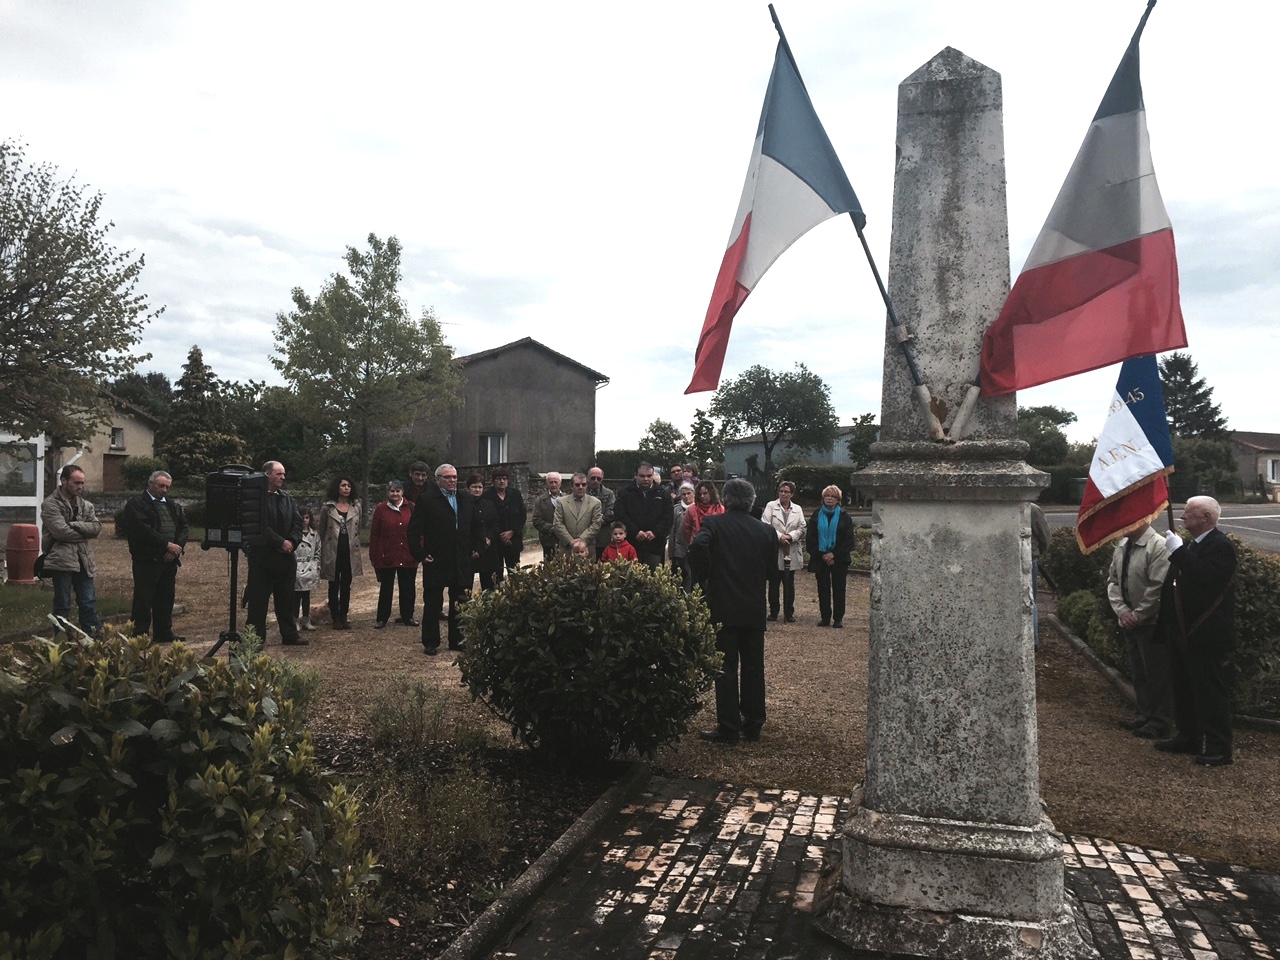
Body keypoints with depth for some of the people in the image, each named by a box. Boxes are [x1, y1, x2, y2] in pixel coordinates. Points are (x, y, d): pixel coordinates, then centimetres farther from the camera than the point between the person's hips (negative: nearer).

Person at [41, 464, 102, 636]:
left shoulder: (85, 504, 13)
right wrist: (84, 533, -4)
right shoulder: (50, 504, -6)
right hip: (61, 560, -5)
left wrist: (75, 525, -13)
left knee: (89, 603, 8)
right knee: (62, 606, 3)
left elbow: (96, 527, 0)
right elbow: (61, 531, -17)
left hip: (83, 560, 6)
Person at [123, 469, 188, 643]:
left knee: (166, 598, 11)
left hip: (169, 559, 6)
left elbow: (183, 527, 13)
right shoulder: (136, 504, -4)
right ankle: (140, 634, 2)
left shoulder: (173, 505, 18)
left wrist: (177, 547, -5)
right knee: (144, 599, -3)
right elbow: (142, 529, -16)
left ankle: (164, 633, 18)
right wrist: (167, 544, -18)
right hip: (147, 560, -6)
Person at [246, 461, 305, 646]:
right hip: (262, 555, -6)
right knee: (258, 599, 1)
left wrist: (292, 541, -10)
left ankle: (289, 635, 20)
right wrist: (280, 542, -19)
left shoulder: (288, 498, 13)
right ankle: (257, 637, 8)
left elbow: (298, 523, 7)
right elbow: (261, 526, -18)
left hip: (286, 556, 6)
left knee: (286, 598, 12)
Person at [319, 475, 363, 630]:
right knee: (334, 585, 6)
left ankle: (343, 616, 15)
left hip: (350, 552, 2)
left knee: (346, 585, 7)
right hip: (333, 552, -2)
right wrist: (322, 552, 2)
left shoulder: (356, 507, 6)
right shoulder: (328, 507, -1)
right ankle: (335, 617, 14)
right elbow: (321, 531, 4)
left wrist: (356, 549, 9)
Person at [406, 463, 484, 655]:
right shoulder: (427, 500, -6)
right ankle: (430, 643, 13)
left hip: (461, 562, 5)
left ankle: (457, 640, 21)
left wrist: (477, 548, 10)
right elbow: (414, 530, -8)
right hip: (436, 562, -5)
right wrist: (420, 555, -11)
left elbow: (476, 526, 20)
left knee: (459, 603, 10)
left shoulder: (465, 500, 10)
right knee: (432, 603, 4)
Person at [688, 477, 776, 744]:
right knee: (753, 667, 13)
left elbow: (698, 546, -24)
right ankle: (753, 724, 20)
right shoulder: (765, 530, 5)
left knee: (726, 668, 2)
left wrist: (705, 579, -11)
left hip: (723, 607, -4)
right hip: (755, 609, 4)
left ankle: (728, 727, 4)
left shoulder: (714, 523, -6)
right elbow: (772, 569, 9)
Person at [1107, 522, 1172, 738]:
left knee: (1156, 673, 2)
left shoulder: (1158, 546, -18)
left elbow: (1157, 588, -20)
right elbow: (1112, 580, 9)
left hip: (1151, 622, -7)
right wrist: (1122, 611, -3)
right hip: (1129, 621, 7)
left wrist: (1137, 615, -15)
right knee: (1138, 672, 17)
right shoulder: (1121, 547, 5)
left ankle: (1160, 721, 15)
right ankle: (1145, 714, 30)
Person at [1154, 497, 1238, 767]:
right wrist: (1164, 623, 17)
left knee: (1212, 692, -2)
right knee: (1183, 690, 17)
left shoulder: (1221, 546, -14)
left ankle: (1217, 749, 5)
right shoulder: (1190, 546, 14)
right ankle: (1188, 737, 29)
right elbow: (1173, 585, 17)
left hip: (1206, 638, -10)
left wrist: (1177, 550, -27)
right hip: (1182, 633, 10)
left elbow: (1206, 577, -32)